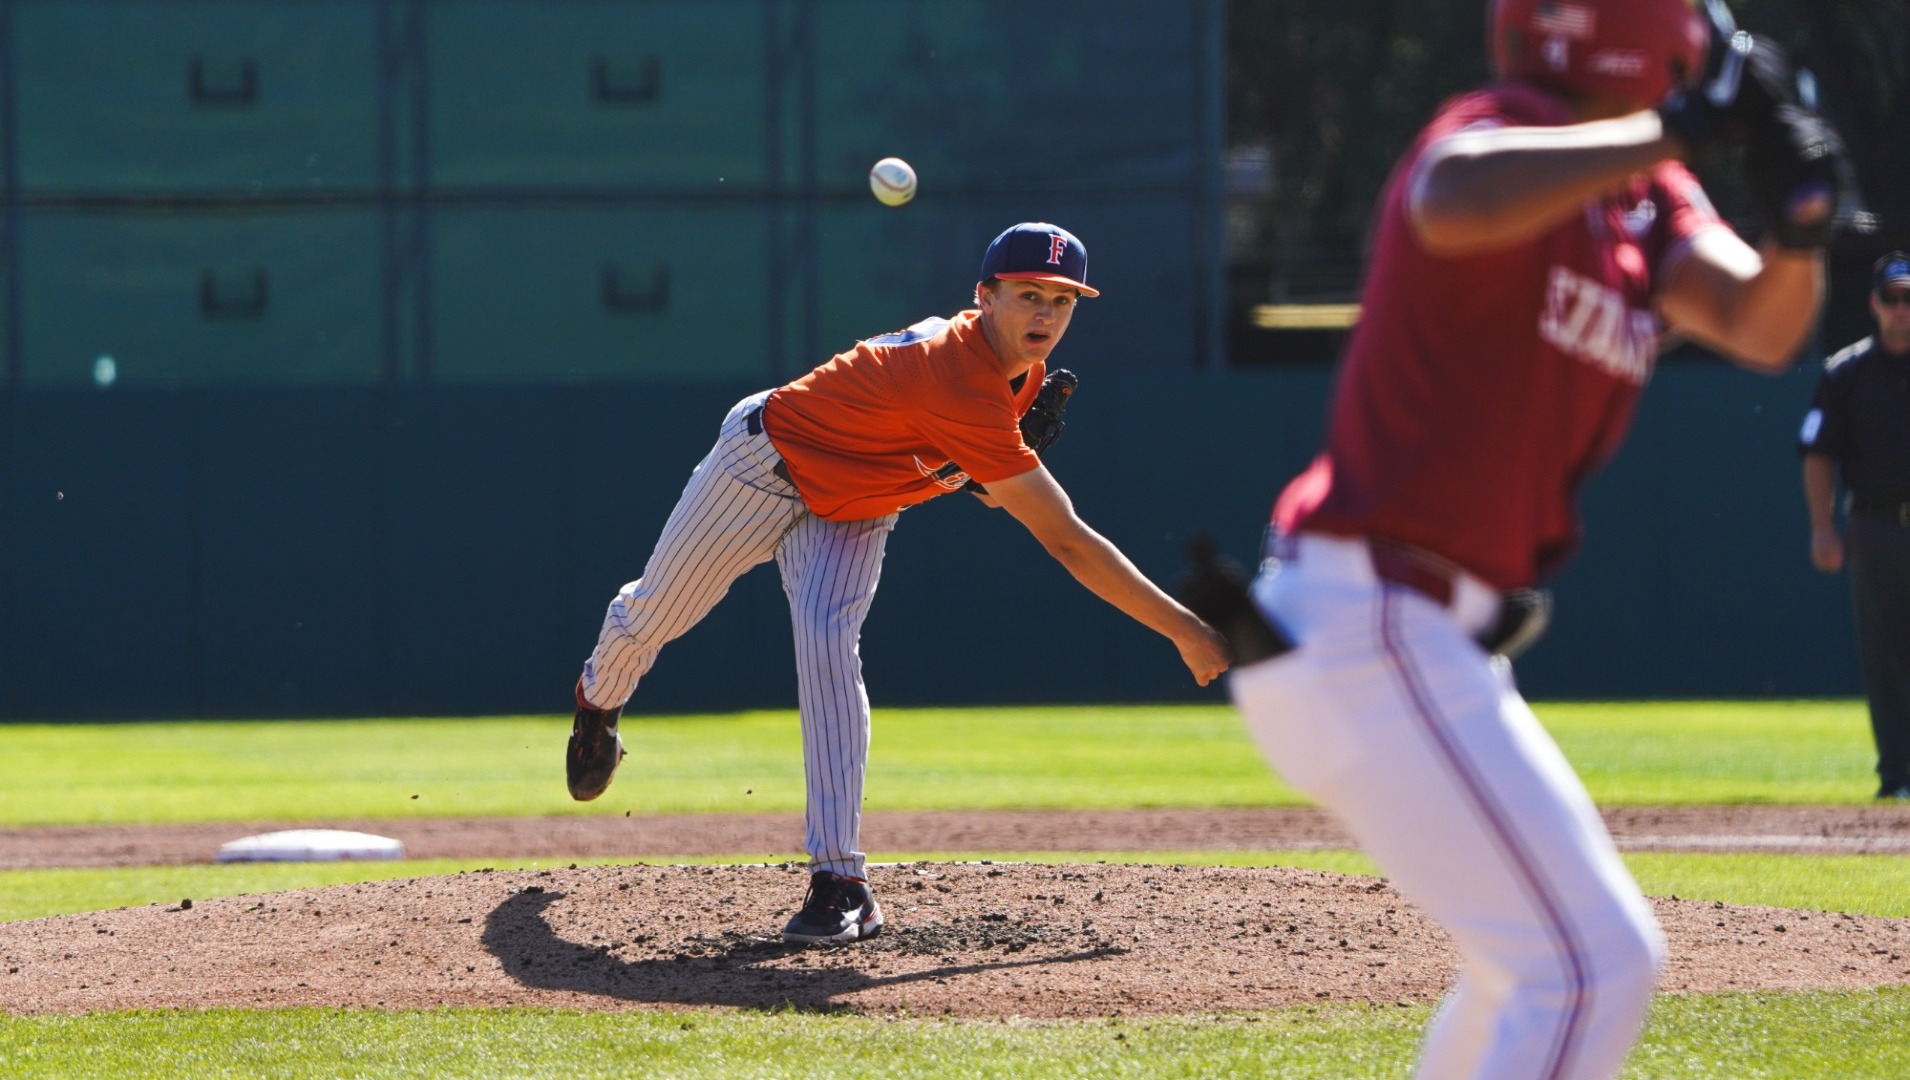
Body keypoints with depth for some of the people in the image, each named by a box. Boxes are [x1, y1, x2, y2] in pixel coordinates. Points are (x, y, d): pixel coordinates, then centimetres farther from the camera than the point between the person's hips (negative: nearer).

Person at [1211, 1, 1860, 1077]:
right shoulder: (1502, 132, -14)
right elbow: (1453, 204, -39)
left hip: (1425, 639, 11)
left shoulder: (1651, 201, 13)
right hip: (1366, 630, -11)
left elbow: (1758, 327, 0)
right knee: (1597, 962, -14)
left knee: (1538, 962, 25)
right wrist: (1672, 129, -34)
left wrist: (1801, 228, -21)